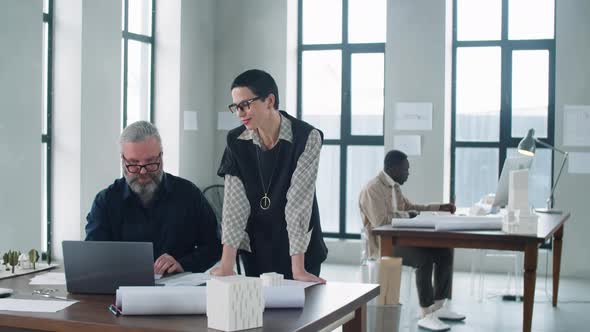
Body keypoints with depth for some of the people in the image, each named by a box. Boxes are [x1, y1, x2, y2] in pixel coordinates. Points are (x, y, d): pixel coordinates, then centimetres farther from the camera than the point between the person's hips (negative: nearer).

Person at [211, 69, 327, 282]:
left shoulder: (306, 138, -17)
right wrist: (226, 265, -17)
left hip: (298, 251, -3)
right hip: (255, 251, 3)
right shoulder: (236, 141, -5)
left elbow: (298, 201, -22)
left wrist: (298, 268, -25)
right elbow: (234, 202, -10)